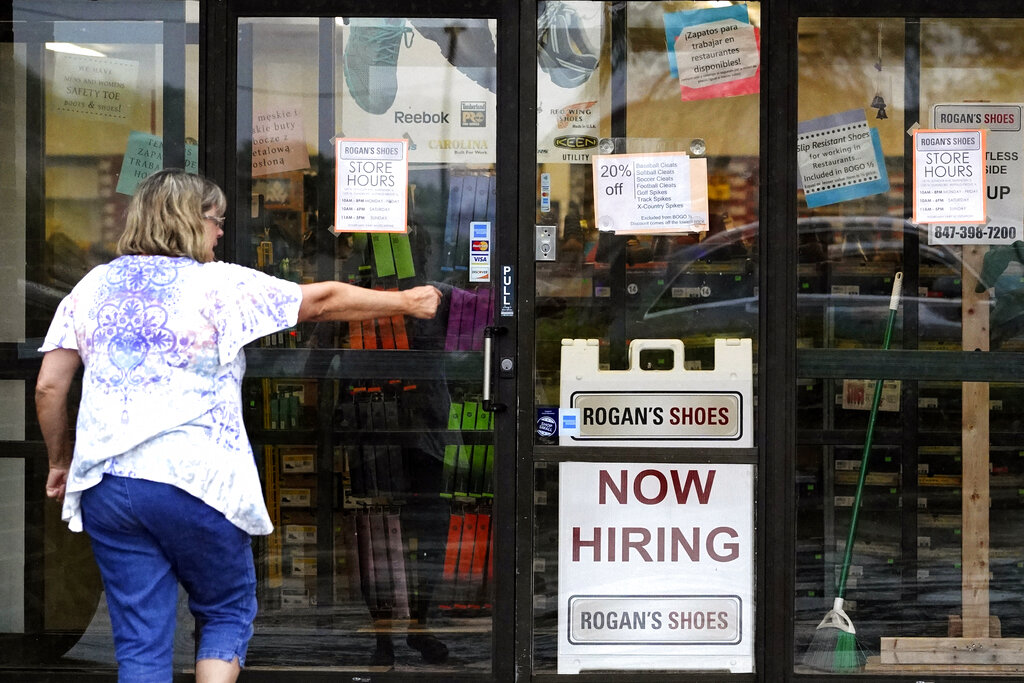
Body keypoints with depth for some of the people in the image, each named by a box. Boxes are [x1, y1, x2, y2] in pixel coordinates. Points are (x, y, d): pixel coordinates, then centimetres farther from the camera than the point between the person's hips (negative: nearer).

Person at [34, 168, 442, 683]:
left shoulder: (93, 286, 9)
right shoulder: (216, 285, -3)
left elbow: (49, 387, 7)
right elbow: (322, 301, 3)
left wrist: (60, 461, 22)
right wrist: (405, 302, 16)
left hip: (105, 484, 4)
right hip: (193, 480, -4)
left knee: (140, 641, 6)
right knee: (228, 612, 16)